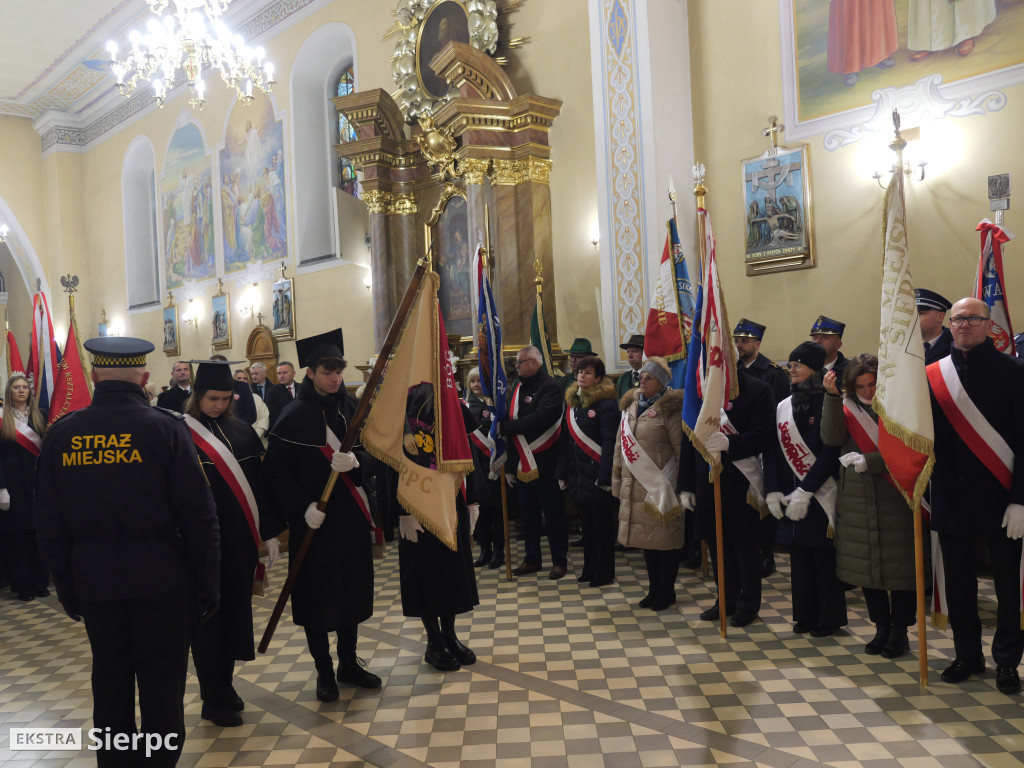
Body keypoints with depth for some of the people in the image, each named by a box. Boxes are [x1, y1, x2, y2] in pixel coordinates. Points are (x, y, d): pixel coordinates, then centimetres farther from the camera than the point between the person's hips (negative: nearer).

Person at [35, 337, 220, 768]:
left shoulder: (60, 434, -1)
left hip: (93, 582, 4)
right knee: (162, 685, 8)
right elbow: (198, 516, -12)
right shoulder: (165, 428, -12)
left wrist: (66, 587, 14)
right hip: (159, 579, -3)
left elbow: (49, 523, 4)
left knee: (109, 683, 17)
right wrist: (208, 583, -2)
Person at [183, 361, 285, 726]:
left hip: (240, 538, 5)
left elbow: (260, 482, 9)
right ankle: (213, 700, 18)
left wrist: (270, 532, 7)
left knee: (235, 611, 14)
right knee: (209, 616, 5)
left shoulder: (242, 431, 6)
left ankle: (224, 685, 32)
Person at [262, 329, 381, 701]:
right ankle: (324, 672, 23)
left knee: (352, 589, 13)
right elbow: (275, 469, -10)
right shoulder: (294, 415, -9)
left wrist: (355, 460, -19)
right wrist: (302, 507, -20)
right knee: (316, 596, 6)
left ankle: (348, 664, 31)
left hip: (351, 515, 4)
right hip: (313, 518, -4)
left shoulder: (351, 407, 3)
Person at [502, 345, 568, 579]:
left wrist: (506, 426, -20)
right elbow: (511, 421, 13)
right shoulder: (518, 387, 12)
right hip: (521, 463, 7)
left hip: (544, 463, -7)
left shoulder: (550, 387, -12)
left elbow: (539, 419, -26)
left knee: (553, 513, 5)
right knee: (528, 514, 15)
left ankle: (559, 560, 17)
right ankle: (532, 558, 28)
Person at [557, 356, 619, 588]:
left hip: (597, 474, -6)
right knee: (586, 524, 14)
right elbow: (565, 440, 13)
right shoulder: (572, 402, 11)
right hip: (578, 474, 7)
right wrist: (562, 472, 11)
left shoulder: (605, 403, -10)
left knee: (603, 525, 3)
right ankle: (590, 569, 25)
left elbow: (609, 442, -15)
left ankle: (605, 572, 14)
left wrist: (605, 476, -19)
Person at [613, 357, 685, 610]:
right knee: (646, 537, 13)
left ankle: (668, 590, 18)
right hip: (635, 486, 6)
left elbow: (682, 450, -10)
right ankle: (654, 589, 25)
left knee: (666, 538, 3)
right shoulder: (631, 405, 11)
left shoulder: (669, 409, -9)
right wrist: (617, 479, 15)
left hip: (661, 486, -6)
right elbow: (620, 444, 16)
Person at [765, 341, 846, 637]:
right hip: (792, 498, 6)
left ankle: (828, 618, 16)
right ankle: (806, 615, 23)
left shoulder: (828, 404, -9)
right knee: (799, 557, 11)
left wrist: (805, 491, -17)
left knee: (824, 556, 2)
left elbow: (830, 452, -15)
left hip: (821, 495, -5)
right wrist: (773, 490, -1)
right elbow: (772, 450, 8)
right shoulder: (783, 407, 10)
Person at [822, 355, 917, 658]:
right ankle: (882, 628, 25)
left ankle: (899, 631, 18)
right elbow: (831, 438, -14)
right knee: (866, 564, 10)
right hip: (856, 500, 3)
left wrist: (869, 462, -18)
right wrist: (832, 396, -21)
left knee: (899, 565, 2)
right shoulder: (846, 408, 5)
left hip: (894, 499, -3)